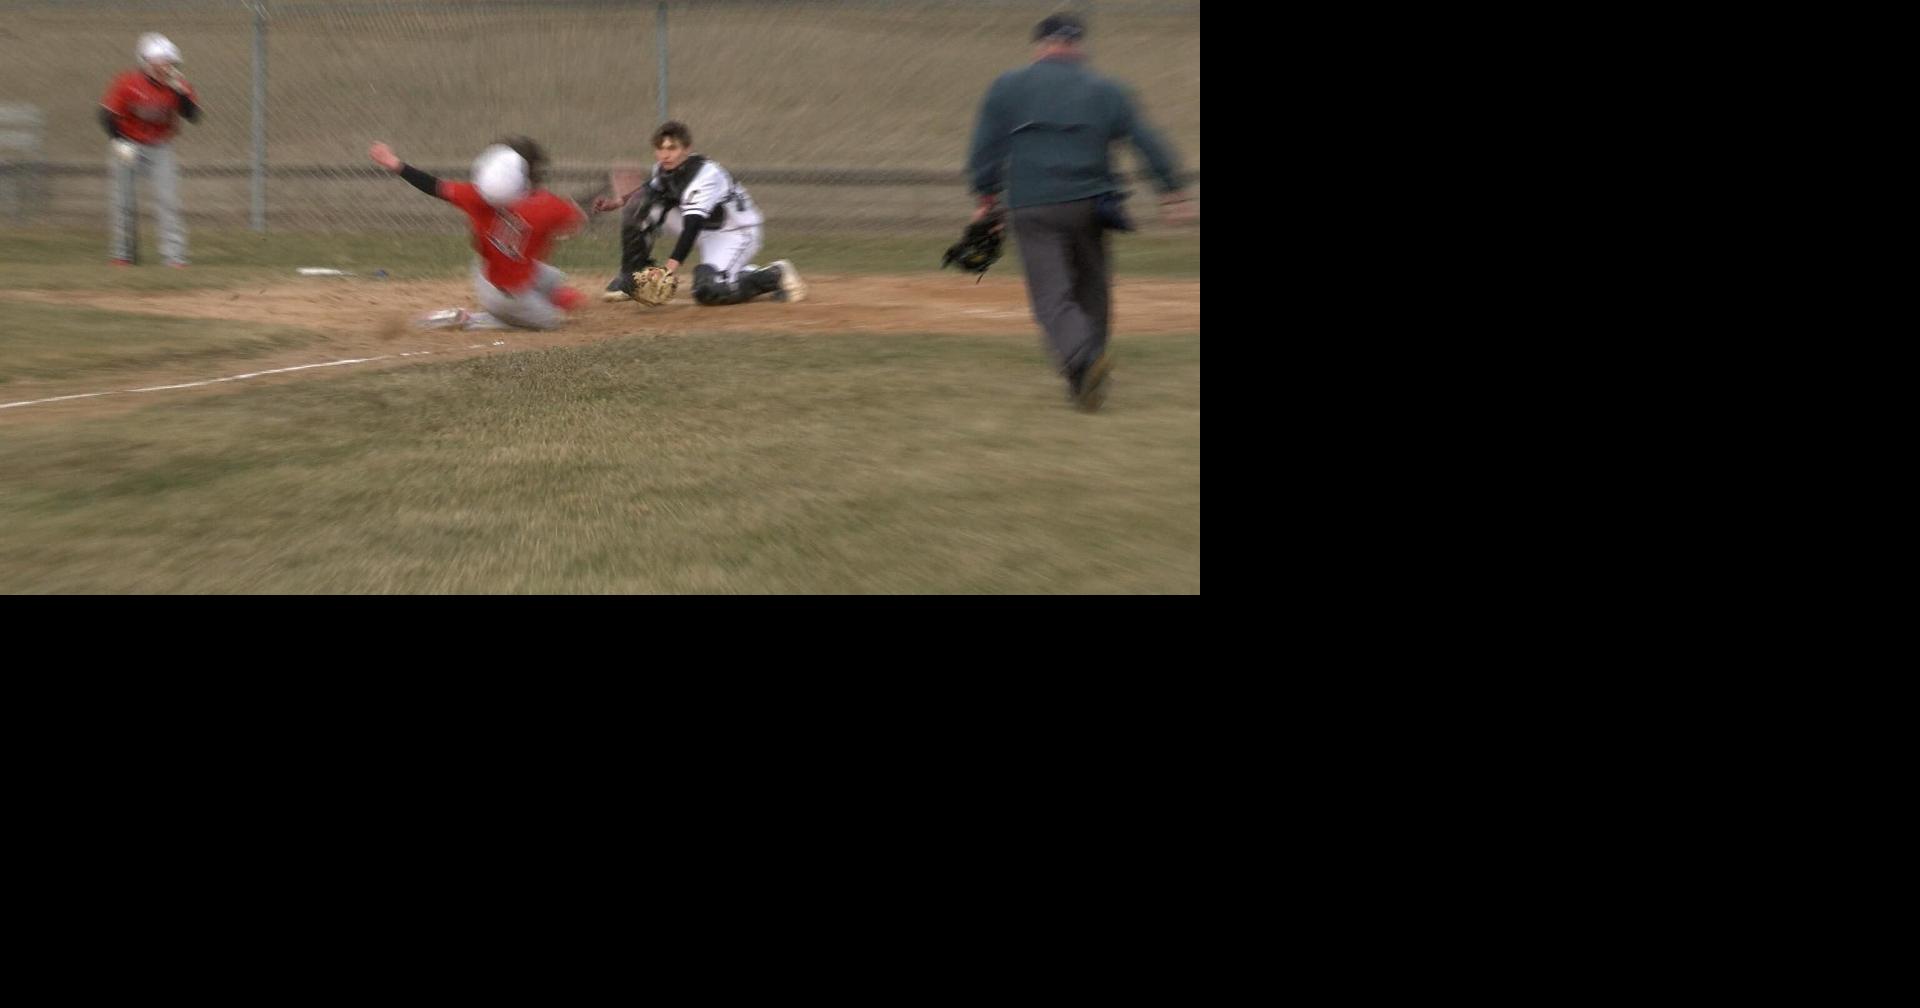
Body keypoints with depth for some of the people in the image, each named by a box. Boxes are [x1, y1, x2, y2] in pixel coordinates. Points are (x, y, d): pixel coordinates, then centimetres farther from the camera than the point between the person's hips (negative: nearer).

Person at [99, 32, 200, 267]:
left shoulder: (178, 87, -8)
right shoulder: (127, 83, -16)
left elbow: (194, 116, -14)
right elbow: (107, 115, -12)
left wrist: (180, 91, -25)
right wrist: (119, 143, -23)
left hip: (160, 148, 2)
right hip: (127, 147, -2)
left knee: (168, 200, -8)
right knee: (122, 202, 3)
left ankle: (174, 255, -8)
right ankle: (122, 254, 16)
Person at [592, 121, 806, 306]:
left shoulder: (706, 174, -29)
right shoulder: (663, 169, -7)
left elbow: (692, 225, -38)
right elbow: (650, 190, 18)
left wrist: (673, 264, -48)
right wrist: (620, 200, 0)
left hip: (735, 232, -7)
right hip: (702, 232, 7)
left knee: (708, 291, -29)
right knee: (639, 207, -8)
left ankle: (775, 275, -7)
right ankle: (632, 279, 4)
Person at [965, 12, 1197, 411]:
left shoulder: (1007, 86, 6)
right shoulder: (1105, 91, 8)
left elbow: (985, 148, 2)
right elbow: (1147, 142, 2)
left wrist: (987, 198, 10)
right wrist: (1172, 193, 3)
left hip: (1031, 209, -2)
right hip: (1088, 205, 2)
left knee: (1052, 295, -6)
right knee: (1090, 290, 17)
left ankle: (1085, 357, -32)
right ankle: (1085, 378, 20)